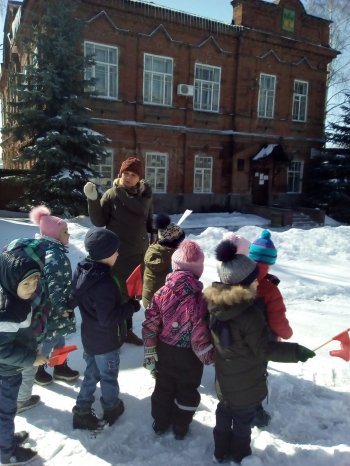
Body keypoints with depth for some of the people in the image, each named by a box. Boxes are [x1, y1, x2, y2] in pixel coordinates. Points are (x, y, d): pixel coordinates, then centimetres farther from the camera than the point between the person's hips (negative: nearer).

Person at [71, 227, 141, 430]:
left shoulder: (82, 271, -5)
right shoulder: (103, 283, -34)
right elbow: (108, 318, -31)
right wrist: (132, 306, -19)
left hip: (89, 336, 8)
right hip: (106, 341, -8)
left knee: (92, 373, 23)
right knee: (109, 376, 16)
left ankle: (82, 411, 34)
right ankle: (112, 408, 39)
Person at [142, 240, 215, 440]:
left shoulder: (162, 293, -17)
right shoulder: (199, 300, -30)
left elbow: (150, 326, -9)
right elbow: (200, 336, -26)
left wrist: (150, 352, 5)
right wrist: (210, 358, -7)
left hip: (164, 352, 3)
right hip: (188, 357, -3)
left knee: (163, 387, 25)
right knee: (187, 391, 22)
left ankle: (160, 422, 45)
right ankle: (181, 428, 40)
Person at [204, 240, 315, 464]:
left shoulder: (217, 304, -10)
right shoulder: (249, 314, -34)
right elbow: (265, 349, -26)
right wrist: (295, 351, -20)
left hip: (225, 379, 7)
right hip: (247, 384, -6)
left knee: (224, 413, 26)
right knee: (243, 420, 18)